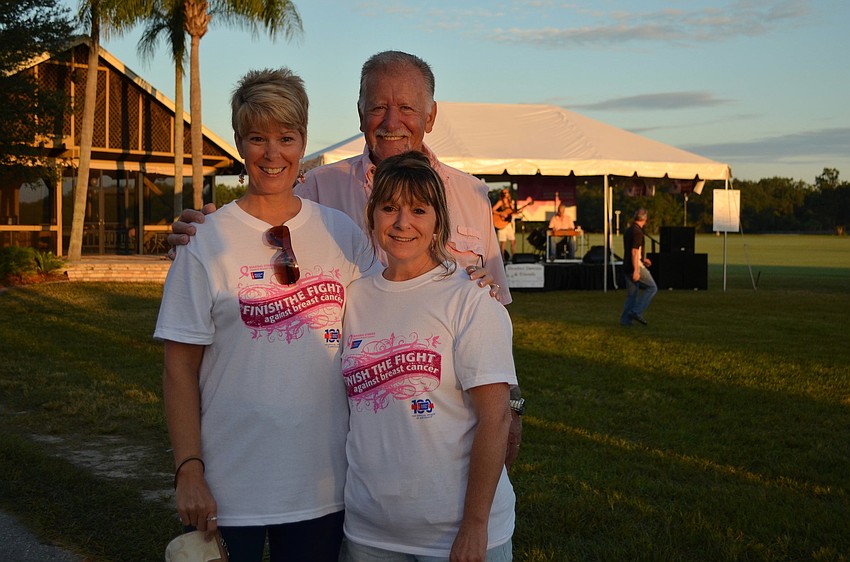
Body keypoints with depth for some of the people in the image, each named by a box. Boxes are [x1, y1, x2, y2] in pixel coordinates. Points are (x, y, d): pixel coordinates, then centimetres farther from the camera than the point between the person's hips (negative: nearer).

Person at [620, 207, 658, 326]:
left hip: (627, 267, 9)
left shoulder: (627, 231, 14)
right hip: (636, 266, -9)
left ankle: (625, 319, 7)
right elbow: (634, 252, -21)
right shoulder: (637, 232, -15)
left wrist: (642, 259, 28)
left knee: (631, 294, 12)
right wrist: (636, 270, -23)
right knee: (652, 287, 1)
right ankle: (637, 311, -6)